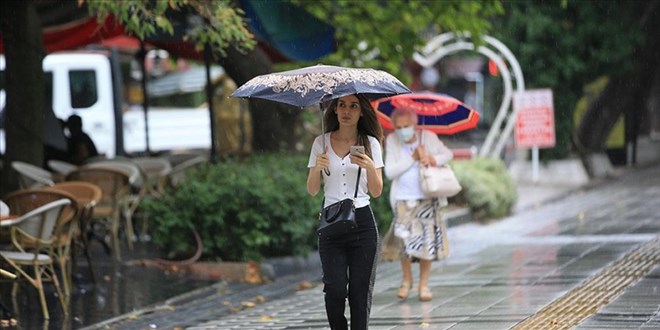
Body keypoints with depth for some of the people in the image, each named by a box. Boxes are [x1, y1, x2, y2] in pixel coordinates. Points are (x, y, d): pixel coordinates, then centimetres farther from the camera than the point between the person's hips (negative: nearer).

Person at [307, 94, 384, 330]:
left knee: (360, 290, -2)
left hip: (362, 222, 0)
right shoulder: (321, 143, 7)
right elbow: (312, 191, 4)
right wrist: (318, 168, -15)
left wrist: (370, 167, -15)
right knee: (335, 290, -8)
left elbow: (376, 192, 2)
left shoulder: (370, 143, 5)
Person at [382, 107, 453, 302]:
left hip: (427, 199, 0)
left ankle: (424, 284, 10)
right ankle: (406, 279, 16)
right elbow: (390, 172, -9)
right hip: (403, 200, 0)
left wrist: (434, 160, -14)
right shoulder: (392, 141, -3)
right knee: (405, 241, -8)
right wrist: (413, 158, -16)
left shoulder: (428, 137, -2)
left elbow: (448, 154, 7)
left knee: (427, 241, -2)